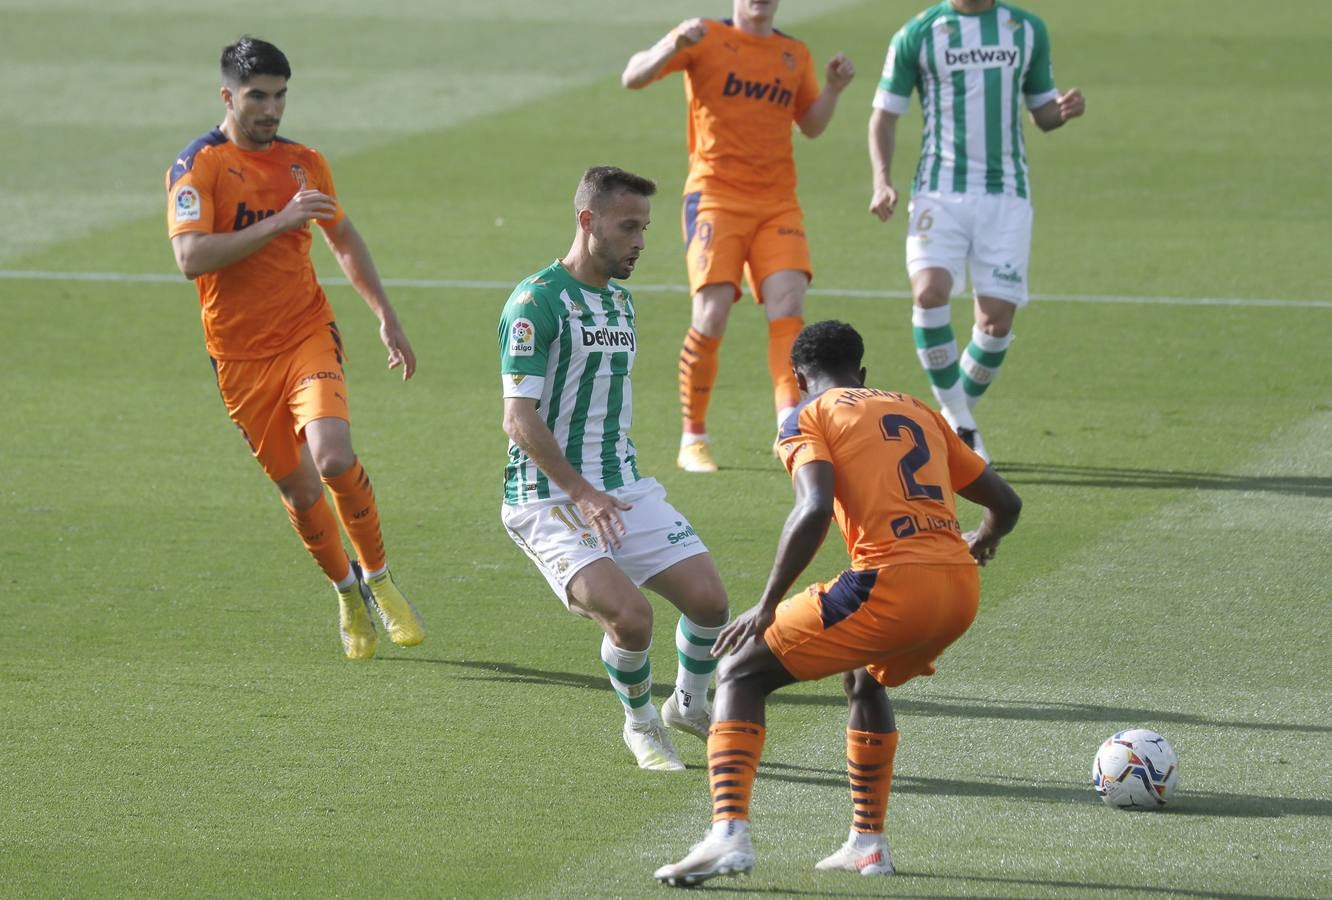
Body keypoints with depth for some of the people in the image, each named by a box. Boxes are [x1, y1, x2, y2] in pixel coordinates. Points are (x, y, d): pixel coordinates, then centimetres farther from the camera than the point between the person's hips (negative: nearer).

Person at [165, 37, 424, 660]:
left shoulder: (304, 164, 7)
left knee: (334, 457, -22)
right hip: (241, 357, -1)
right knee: (298, 490, 4)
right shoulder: (198, 166, -8)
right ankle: (347, 591, 30)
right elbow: (191, 257, -22)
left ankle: (379, 580, 0)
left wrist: (387, 318, 22)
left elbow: (345, 240, 24)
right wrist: (280, 221, -26)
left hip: (308, 335, 1)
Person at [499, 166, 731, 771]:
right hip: (548, 498, -7)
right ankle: (640, 726, 4)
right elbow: (519, 418, -18)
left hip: (624, 489, 7)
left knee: (708, 599, -6)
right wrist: (581, 493, -25)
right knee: (630, 613, -24)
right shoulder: (537, 301, -12)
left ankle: (689, 705, 23)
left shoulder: (621, 302, 15)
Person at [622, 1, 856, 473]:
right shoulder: (706, 38, 1)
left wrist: (833, 89, 4)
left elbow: (811, 124, 23)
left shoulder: (795, 55, 14)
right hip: (715, 197, -4)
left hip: (778, 202, 4)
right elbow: (633, 77, -5)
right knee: (712, 316, -11)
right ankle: (692, 438, 3)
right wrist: (674, 45, -23)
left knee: (788, 306, -14)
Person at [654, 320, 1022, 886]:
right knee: (866, 681, 35)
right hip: (961, 589, 6)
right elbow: (1005, 503, 28)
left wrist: (767, 607, -8)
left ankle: (728, 834, -12)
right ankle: (868, 843, 29)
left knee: (740, 675, 6)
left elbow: (815, 509, -12)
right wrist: (984, 539, 52)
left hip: (890, 584, -6)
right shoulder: (919, 413, 25)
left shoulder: (809, 418, 8)